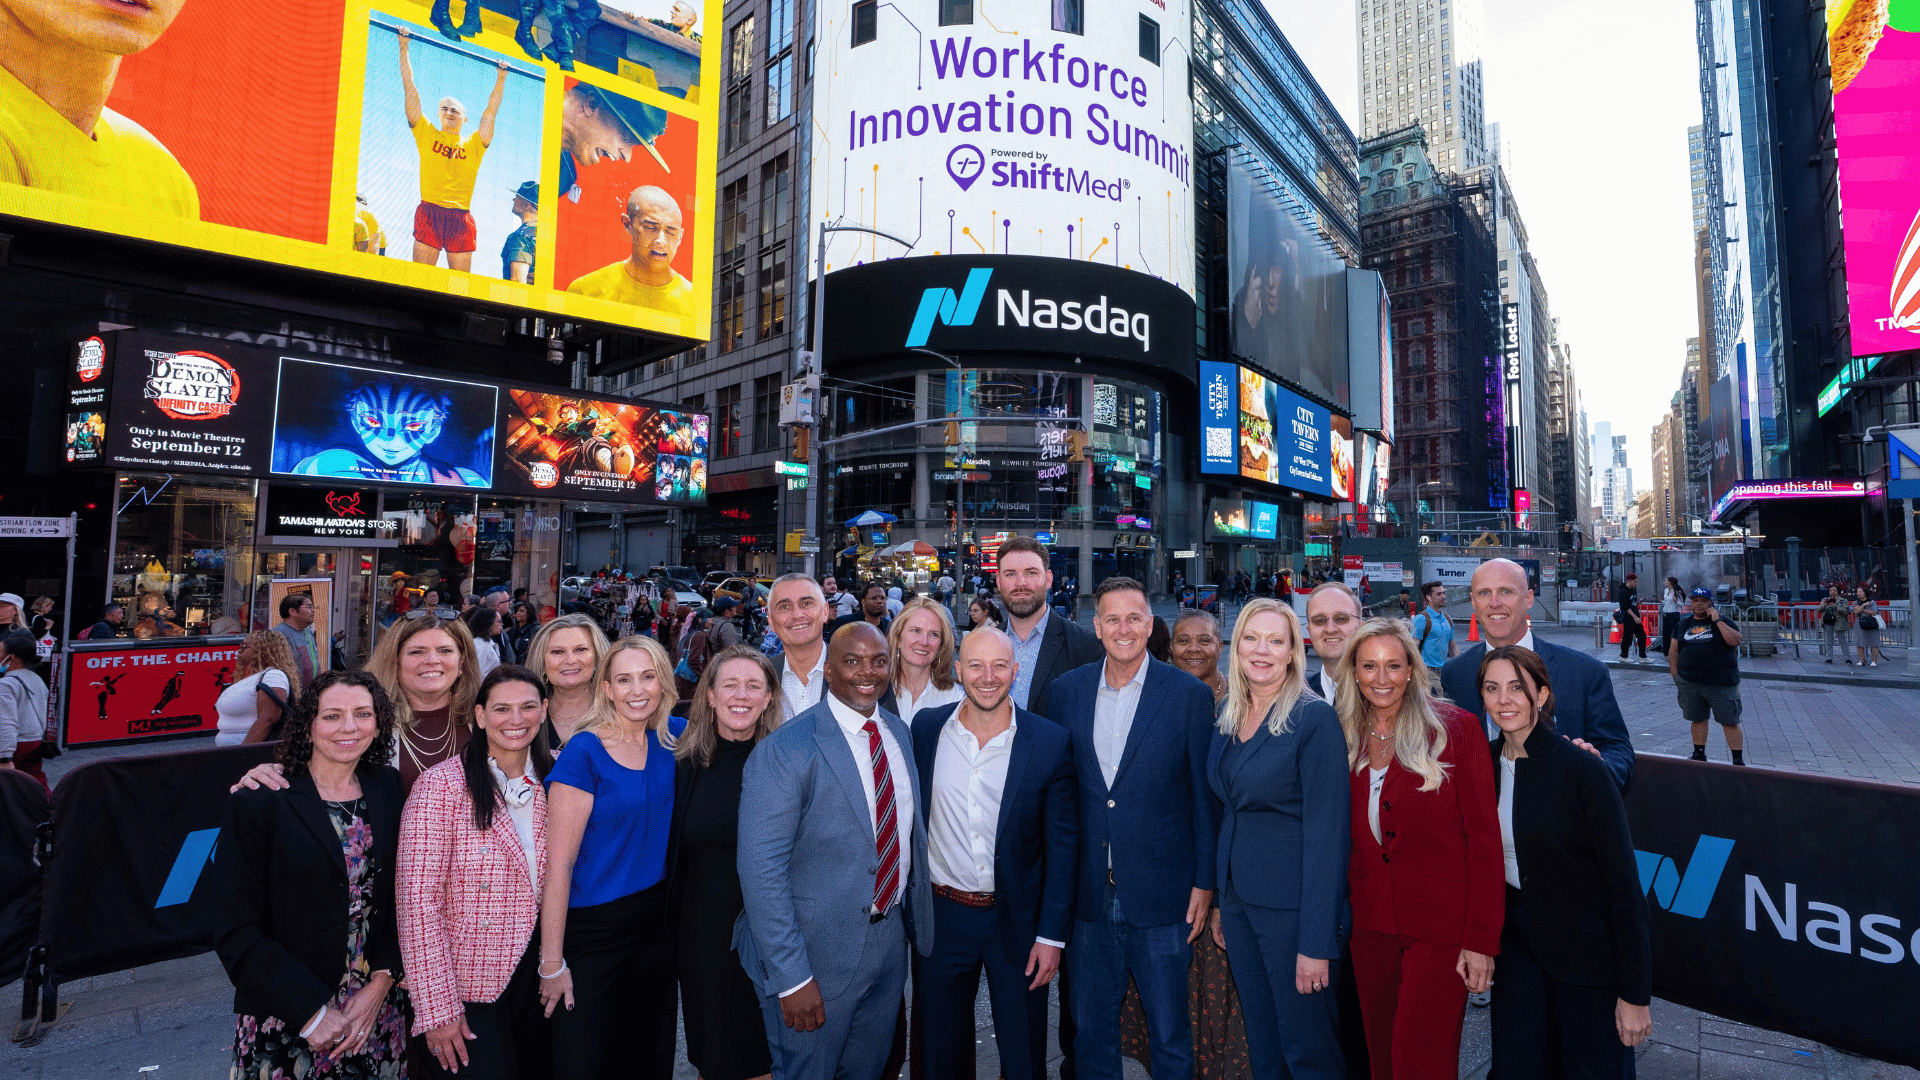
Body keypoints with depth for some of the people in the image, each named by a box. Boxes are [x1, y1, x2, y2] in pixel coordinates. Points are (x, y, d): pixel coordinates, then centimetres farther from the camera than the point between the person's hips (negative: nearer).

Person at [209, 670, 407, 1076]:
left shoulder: (389, 789, -2)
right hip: (286, 1029, -3)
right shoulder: (258, 803, -12)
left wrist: (381, 983, -9)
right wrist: (311, 1011, -14)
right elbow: (235, 929, -11)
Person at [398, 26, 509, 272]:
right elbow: (410, 91, 13)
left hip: (461, 217, 1)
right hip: (430, 212, -1)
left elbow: (490, 112, 17)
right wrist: (404, 49, 12)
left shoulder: (474, 144, 15)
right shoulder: (426, 134, 14)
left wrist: (501, 78, 17)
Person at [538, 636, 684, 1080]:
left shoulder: (671, 736, -2)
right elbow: (559, 862, -16)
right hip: (592, 930, -5)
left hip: (656, 922, 5)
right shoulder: (584, 753, -17)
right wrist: (552, 962, -15)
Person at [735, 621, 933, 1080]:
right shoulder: (782, 751, -20)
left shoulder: (900, 733, 2)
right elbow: (762, 869, -21)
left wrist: (918, 922, 11)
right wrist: (791, 978, -21)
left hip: (891, 937, 6)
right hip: (818, 951, -6)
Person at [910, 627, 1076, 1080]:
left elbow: (1062, 844, -7)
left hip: (1017, 920, -1)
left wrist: (1052, 934, -7)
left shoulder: (1051, 742, -11)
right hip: (941, 916, 2)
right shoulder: (926, 727, -6)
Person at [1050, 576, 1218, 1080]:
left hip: (1162, 896, -2)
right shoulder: (1065, 690, 1)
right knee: (1089, 1027, 18)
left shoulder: (1190, 695, -7)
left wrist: (1204, 882, -3)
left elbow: (1205, 796, -3)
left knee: (1169, 1033, 13)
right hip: (1088, 896, 3)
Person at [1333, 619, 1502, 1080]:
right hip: (1371, 925, 4)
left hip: (1441, 927, -4)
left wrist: (1481, 938, -12)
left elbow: (1484, 837, -10)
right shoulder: (1347, 739, 3)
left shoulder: (1455, 728, -10)